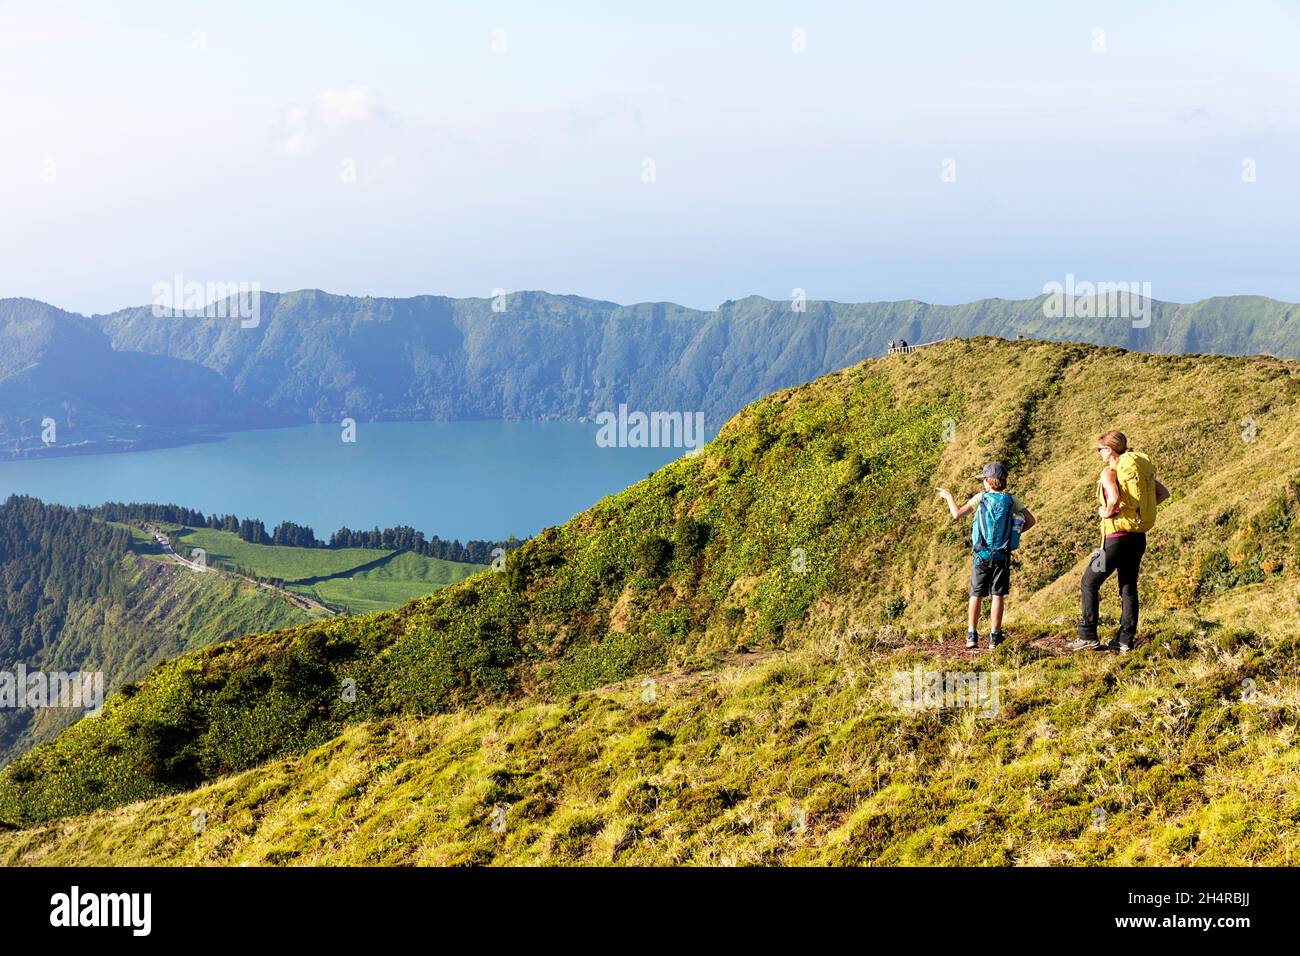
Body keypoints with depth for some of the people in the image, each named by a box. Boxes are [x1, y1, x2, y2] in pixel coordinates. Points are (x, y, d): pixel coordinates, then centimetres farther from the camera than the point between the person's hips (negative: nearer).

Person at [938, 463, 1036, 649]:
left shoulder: (980, 498, -6)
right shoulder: (1012, 500, -1)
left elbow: (957, 515, -9)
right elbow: (1031, 521, -1)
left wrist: (948, 497, 6)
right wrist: (1015, 532, 12)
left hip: (981, 555, -1)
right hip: (1002, 555, 1)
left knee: (976, 595, 8)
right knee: (998, 595, 4)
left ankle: (972, 636, 6)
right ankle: (994, 637, 2)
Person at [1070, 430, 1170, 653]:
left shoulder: (1109, 472, -14)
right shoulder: (1141, 468, 10)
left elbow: (1114, 498, -33)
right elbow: (1164, 493, 17)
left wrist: (1106, 513, -14)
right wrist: (1141, 509, 12)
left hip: (1117, 536, -7)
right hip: (1138, 537, 7)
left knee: (1089, 584, 5)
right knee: (1129, 588, 13)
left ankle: (1088, 638, 3)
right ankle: (1125, 640, 14)